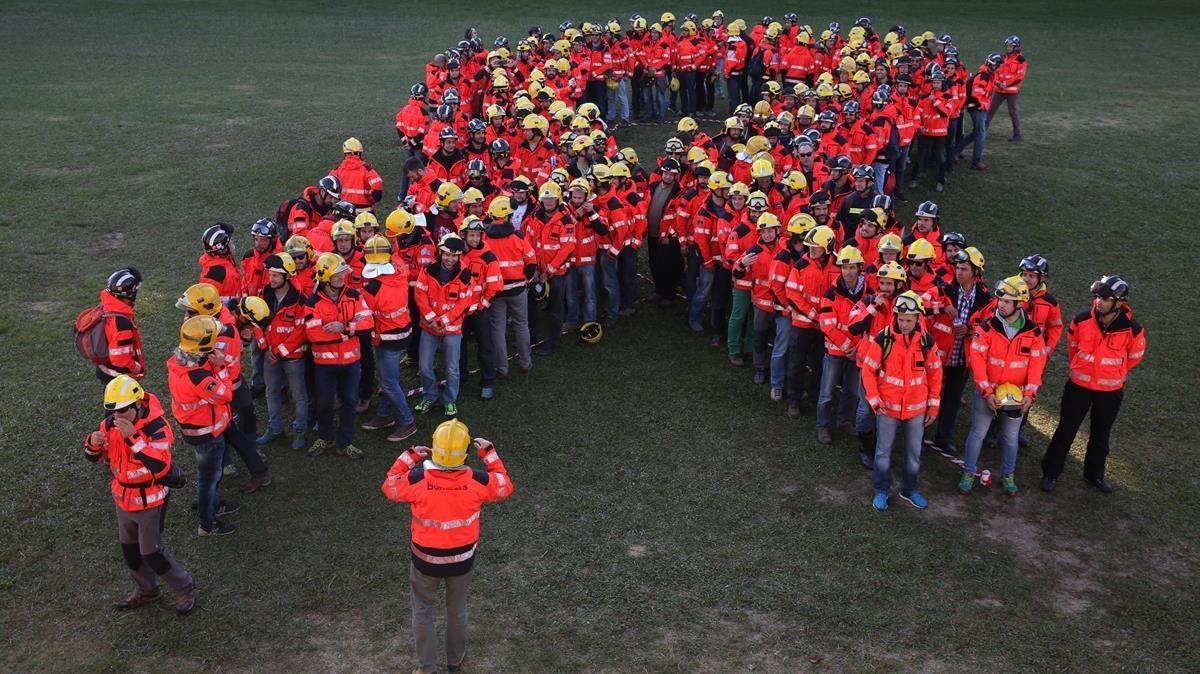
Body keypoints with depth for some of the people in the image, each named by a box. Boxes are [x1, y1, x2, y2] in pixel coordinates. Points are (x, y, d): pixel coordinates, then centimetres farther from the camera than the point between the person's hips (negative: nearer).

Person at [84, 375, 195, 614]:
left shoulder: (156, 427, -28)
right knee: (129, 550, 22)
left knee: (152, 552, 3)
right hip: (123, 498, 7)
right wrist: (93, 443, -19)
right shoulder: (111, 424, -8)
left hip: (150, 502, -7)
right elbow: (95, 457, 5)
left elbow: (161, 466, -42)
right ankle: (146, 591, 45)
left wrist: (133, 437, -46)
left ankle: (184, 589, 26)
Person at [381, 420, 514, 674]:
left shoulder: (417, 479, -25)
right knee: (457, 610, 24)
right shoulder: (477, 481, -23)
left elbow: (389, 487, -3)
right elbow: (505, 487, -2)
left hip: (426, 560, -1)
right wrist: (489, 453, 3)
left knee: (422, 611, 21)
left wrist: (409, 457, 3)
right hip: (462, 560, 1)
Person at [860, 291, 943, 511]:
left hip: (916, 409, 2)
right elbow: (868, 371, -7)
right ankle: (881, 490, 27)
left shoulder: (926, 341, -6)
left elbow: (935, 373, 5)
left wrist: (933, 405, 6)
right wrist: (874, 400, -13)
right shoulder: (882, 339, -14)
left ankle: (909, 490, 33)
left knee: (914, 452, 15)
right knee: (883, 451, 10)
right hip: (887, 407, -2)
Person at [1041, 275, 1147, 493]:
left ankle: (1094, 474, 36)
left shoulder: (1132, 330, -18)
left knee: (1101, 434, 17)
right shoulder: (1081, 320, -16)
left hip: (1111, 391, 0)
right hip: (1079, 386, 0)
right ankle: (1051, 472, 21)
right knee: (1066, 430, 8)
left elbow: (1134, 357, 4)